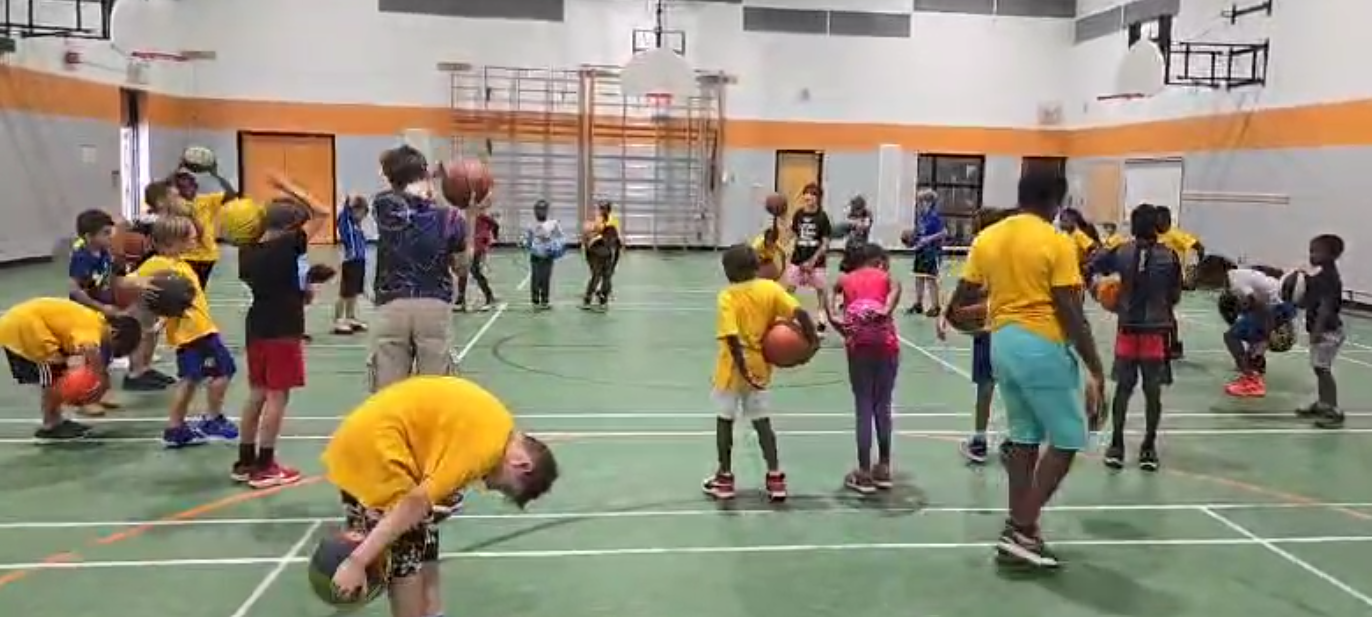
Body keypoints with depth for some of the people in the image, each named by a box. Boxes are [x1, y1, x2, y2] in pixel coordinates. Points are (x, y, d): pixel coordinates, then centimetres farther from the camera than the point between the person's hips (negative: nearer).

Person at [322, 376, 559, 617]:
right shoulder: (487, 443, -22)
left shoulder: (494, 425, 7)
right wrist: (357, 561, -23)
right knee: (406, 558, -3)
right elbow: (416, 503, -24)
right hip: (371, 448, -10)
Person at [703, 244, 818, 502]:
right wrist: (812, 337, -7)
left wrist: (743, 369, -25)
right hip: (760, 365, 4)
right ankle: (775, 478, 13)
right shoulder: (771, 288, -4)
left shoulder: (727, 297, -15)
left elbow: (731, 336, -24)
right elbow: (799, 313, -14)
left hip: (734, 367, -4)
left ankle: (724, 478, 19)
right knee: (761, 420, 15)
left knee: (725, 420, 11)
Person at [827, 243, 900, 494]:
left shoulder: (844, 280, 19)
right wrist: (886, 311, -21)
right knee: (883, 406, 14)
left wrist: (842, 329, -10)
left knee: (864, 408, 8)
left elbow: (831, 305, 1)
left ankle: (864, 474, 10)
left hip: (859, 346, 0)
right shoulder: (886, 277, 16)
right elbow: (895, 287, -7)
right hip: (887, 345, 0)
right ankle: (883, 468, 23)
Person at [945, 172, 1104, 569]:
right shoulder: (1056, 243, -10)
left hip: (1002, 341, 7)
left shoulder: (987, 238, 7)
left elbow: (961, 298, 10)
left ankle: (1017, 529, 19)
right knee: (1067, 439, 5)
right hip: (1042, 346, -7)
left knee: (1024, 437, 16)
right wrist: (1095, 370, -8)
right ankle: (1021, 530, 1)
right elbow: (1071, 314, -13)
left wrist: (951, 312, 33)